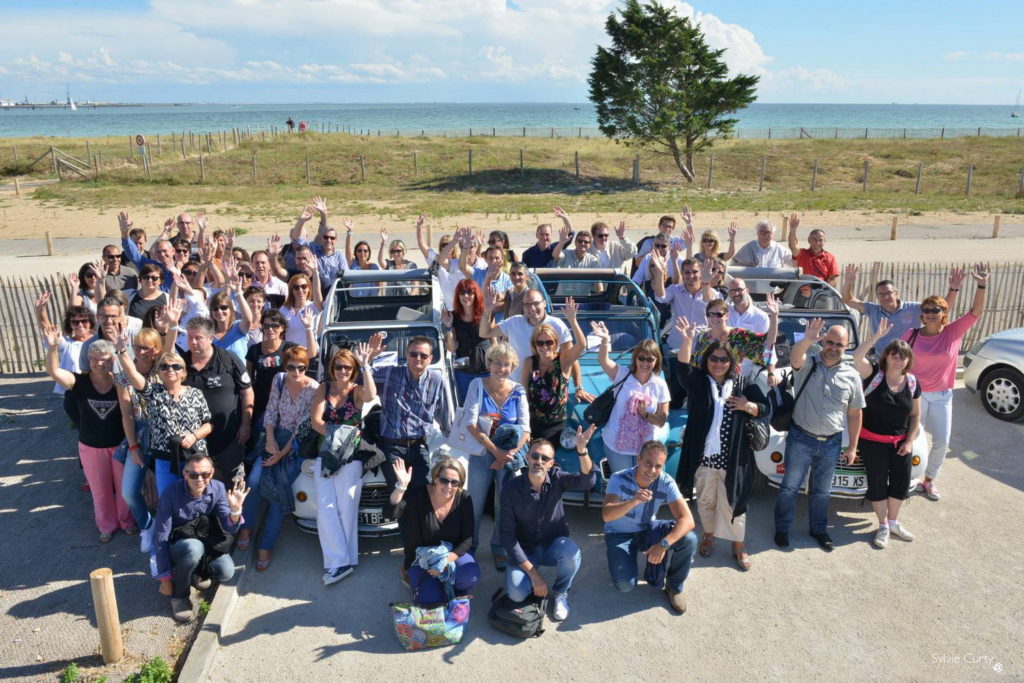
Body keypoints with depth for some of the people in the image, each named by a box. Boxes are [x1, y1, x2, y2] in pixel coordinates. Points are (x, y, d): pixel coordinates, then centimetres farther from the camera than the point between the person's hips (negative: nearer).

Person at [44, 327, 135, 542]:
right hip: (91, 446, 1)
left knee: (124, 486, 16)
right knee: (100, 490, 18)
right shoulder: (80, 382, -13)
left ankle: (127, 520, 40)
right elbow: (53, 372, -28)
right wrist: (52, 347, -44)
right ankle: (107, 525, 40)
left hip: (120, 444, -1)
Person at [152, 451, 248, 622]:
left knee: (226, 572, -24)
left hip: (207, 543, 3)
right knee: (194, 547, -37)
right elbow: (161, 539, -19)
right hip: (177, 547, -3)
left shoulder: (218, 489, -14)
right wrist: (165, 579, -17)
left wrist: (235, 509, -38)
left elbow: (229, 528, -15)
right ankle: (179, 595, -10)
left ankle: (197, 571, 12)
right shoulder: (170, 495, -23)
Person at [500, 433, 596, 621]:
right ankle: (533, 581, 12)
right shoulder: (511, 488, -17)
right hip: (525, 550, -1)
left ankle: (561, 592, 0)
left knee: (572, 553, -33)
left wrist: (581, 450, -50)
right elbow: (508, 535, -16)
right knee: (517, 594, -26)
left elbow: (587, 481, -31)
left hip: (554, 544, 1)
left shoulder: (556, 478, -12)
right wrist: (533, 574, -21)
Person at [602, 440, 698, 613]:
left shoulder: (666, 482, -20)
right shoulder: (619, 479, -26)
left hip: (648, 529, 3)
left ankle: (674, 587, 1)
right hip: (619, 534, -2)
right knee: (625, 585, -23)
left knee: (689, 539, -23)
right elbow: (606, 515, -38)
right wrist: (633, 501, -56)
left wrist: (663, 544, -40)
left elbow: (687, 520, -26)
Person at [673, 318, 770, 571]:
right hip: (703, 455, 1)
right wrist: (687, 340, -41)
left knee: (732, 503, 11)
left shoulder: (743, 385, 0)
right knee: (705, 501, 18)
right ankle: (708, 535, 40)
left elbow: (766, 409, 5)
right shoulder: (698, 381, -3)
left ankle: (738, 546, 28)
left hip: (731, 457, -1)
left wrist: (749, 406, -18)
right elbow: (683, 368, -23)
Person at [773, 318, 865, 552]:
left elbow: (855, 413, 7)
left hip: (831, 443, 3)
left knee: (821, 491, 18)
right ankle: (782, 528, 23)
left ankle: (819, 529, 36)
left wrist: (852, 446, 6)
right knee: (790, 487, 6)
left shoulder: (852, 376, 2)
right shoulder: (807, 365, -6)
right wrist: (807, 340, -54)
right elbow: (796, 355, -32)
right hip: (801, 438, -2)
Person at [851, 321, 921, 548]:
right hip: (873, 441, -4)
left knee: (902, 482, 10)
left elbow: (915, 415, 8)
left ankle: (893, 521, 32)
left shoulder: (912, 382, 0)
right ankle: (883, 526, 21)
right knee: (877, 483, 4)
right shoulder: (874, 374, -12)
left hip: (900, 441, 4)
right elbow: (857, 357, -32)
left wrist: (909, 441, 0)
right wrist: (877, 335, -32)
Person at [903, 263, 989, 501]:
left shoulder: (954, 332, -5)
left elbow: (976, 312, -15)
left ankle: (929, 481, 25)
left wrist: (982, 285, -28)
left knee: (942, 442, 6)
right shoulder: (912, 334, -8)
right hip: (916, 393, -2)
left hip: (942, 396, 2)